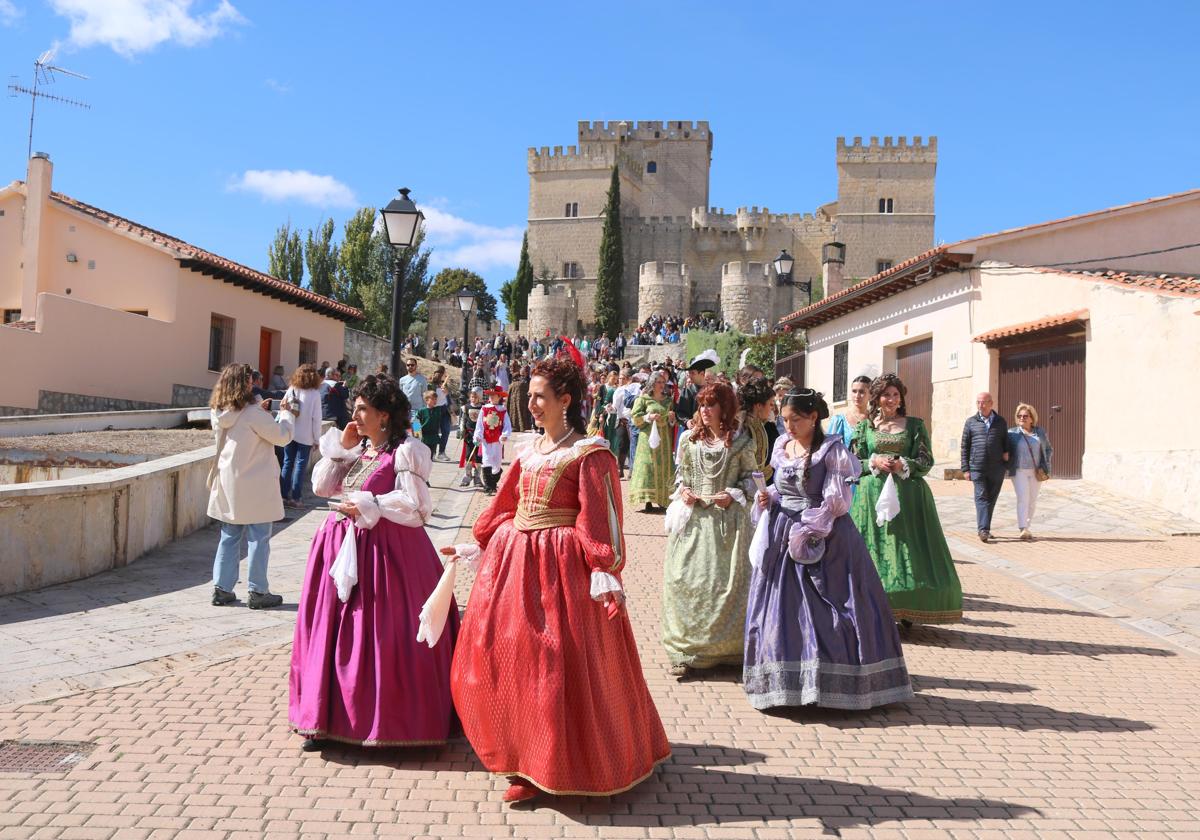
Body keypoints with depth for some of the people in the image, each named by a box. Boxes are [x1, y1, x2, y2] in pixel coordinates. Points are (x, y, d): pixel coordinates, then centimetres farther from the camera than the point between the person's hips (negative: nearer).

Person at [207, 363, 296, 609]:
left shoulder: (219, 413, 3)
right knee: (258, 538, 3)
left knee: (229, 537, 14)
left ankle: (222, 589, 18)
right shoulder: (252, 413, -18)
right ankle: (258, 592, 8)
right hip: (254, 487, -7)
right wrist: (286, 413, 4)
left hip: (228, 485, 7)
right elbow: (282, 437, -11)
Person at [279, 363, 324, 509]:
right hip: (305, 436, -3)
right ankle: (294, 498, 0)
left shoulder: (291, 389, 2)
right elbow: (316, 418, -8)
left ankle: (283, 496, 12)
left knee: (287, 463, 11)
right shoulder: (315, 393, -8)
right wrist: (317, 439, -2)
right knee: (301, 465, 2)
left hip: (289, 433, 3)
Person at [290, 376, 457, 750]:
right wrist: (340, 447, 3)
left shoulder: (404, 450, -10)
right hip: (344, 544, 8)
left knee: (380, 634, -2)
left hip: (386, 548, -8)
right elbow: (321, 487, 11)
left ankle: (387, 721, 13)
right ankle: (329, 717, 21)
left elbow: (413, 505, -16)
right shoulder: (357, 447, 13)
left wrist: (366, 505, -13)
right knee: (332, 631, 9)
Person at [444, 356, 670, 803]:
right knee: (501, 656, 11)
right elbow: (506, 504, 16)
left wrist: (603, 571, -22)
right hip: (513, 557, 8)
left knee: (557, 666, -2)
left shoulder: (588, 453, -10)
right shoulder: (530, 450, 10)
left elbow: (600, 516, -15)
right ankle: (524, 757, 27)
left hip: (560, 563, -8)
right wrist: (479, 545, 18)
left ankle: (552, 765, 16)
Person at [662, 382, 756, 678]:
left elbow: (750, 478, 5)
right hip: (694, 517, 2)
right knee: (685, 578, -3)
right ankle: (686, 651, 7)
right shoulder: (689, 440, 7)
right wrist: (682, 491, -3)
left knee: (729, 581, 0)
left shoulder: (742, 443, -1)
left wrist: (733, 495, -10)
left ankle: (729, 648, 18)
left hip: (729, 519, -2)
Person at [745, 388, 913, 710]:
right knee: (782, 609, 7)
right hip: (782, 538, 6)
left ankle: (836, 681, 8)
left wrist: (807, 529, -15)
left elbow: (836, 502, -12)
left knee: (825, 610, -4)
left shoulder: (831, 450, -8)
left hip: (824, 539, -6)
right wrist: (768, 498, 0)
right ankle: (784, 681, 18)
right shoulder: (782, 446, 10)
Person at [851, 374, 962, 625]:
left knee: (906, 548, -2)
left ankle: (907, 611, 8)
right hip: (872, 494, 1)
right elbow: (855, 462, 8)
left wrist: (903, 465, -13)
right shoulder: (865, 425, 9)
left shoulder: (914, 424, 7)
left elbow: (927, 460, 3)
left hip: (907, 495, 0)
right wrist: (874, 463, -10)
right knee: (874, 547, -1)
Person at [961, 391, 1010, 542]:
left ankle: (985, 528, 19)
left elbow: (1006, 443, 20)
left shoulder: (1000, 422, 10)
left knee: (991, 499, 8)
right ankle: (983, 530, -15)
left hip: (997, 469, 2)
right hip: (977, 468, -2)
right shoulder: (971, 422, 6)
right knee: (981, 498, -9)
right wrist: (965, 469, 1)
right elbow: (965, 447, 6)